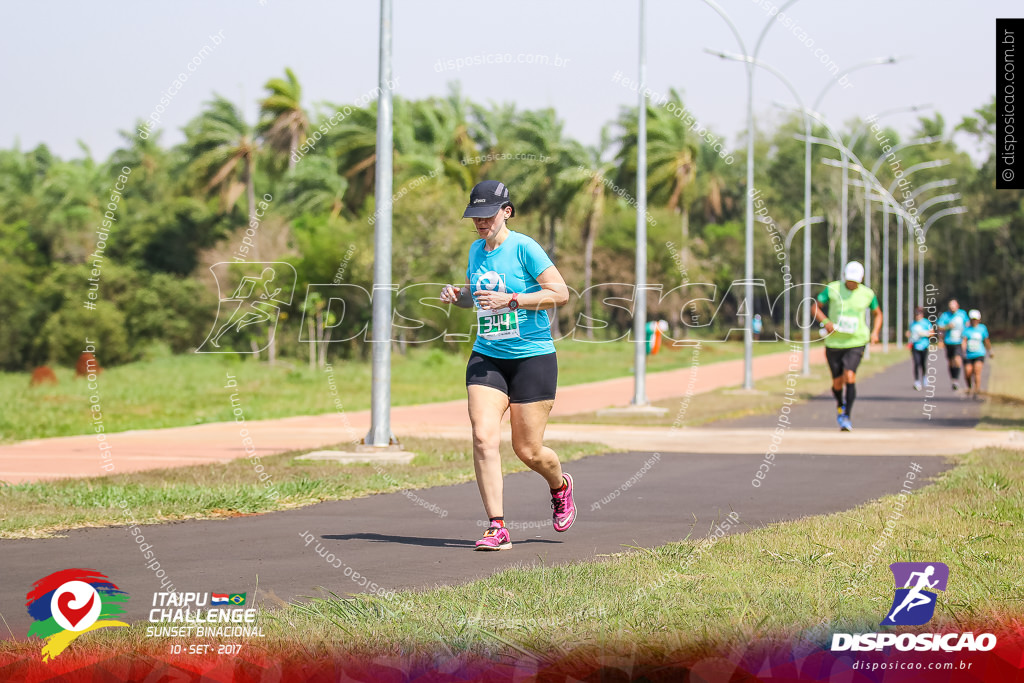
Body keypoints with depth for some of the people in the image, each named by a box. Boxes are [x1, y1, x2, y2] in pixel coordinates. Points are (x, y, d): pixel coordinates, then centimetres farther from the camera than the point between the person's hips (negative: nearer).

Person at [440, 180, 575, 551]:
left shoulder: (524, 248, -11)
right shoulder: (476, 249, 9)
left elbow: (561, 293, -14)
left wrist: (511, 300, -22)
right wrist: (456, 294, 3)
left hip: (533, 357, -5)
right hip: (486, 357, 5)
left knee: (528, 450, 1)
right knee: (483, 437, -14)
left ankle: (560, 486, 36)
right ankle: (497, 528, -12)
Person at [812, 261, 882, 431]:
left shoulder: (867, 294, 0)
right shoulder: (832, 289, -3)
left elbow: (877, 314, 16)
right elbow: (816, 307, 3)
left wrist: (875, 332, -1)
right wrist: (825, 321, -16)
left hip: (856, 342, -1)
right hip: (834, 342, 1)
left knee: (849, 375, -21)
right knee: (837, 382, 6)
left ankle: (847, 417, -17)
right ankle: (840, 403, 40)